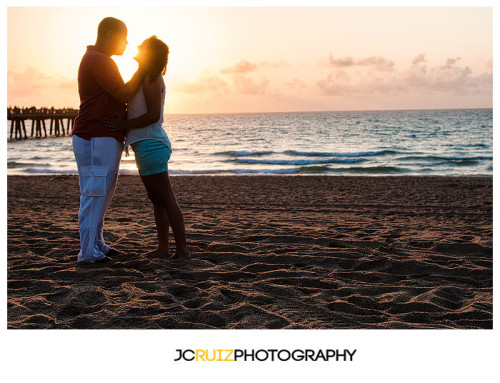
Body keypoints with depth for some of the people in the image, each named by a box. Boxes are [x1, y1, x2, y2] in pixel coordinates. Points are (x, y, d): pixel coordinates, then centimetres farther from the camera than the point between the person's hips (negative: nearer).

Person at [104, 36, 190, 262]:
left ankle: (182, 250, -4)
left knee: (166, 200, -8)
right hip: (148, 144, 11)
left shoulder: (151, 79, -13)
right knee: (157, 200, 12)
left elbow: (153, 115, -21)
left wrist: (124, 125, -18)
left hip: (150, 145, -11)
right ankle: (163, 248, 19)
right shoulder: (148, 78, 18)